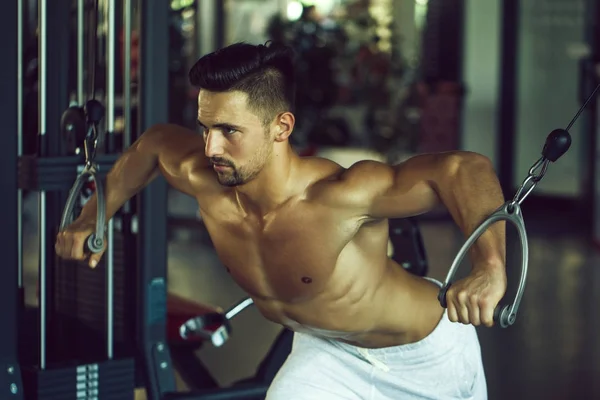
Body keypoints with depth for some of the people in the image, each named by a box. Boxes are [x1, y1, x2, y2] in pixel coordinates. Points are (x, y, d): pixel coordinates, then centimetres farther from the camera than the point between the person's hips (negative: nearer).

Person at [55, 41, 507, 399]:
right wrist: (92, 218, 8)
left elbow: (463, 169, -51)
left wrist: (489, 269, -67)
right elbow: (152, 144, 0)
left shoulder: (340, 196, -42)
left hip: (425, 353, -4)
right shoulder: (203, 180, -23)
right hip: (327, 353, 5)